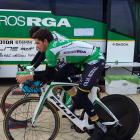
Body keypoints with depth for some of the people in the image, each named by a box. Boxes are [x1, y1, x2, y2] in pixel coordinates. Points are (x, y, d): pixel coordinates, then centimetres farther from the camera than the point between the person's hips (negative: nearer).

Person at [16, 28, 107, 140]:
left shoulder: (51, 50, -21)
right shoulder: (54, 44, 6)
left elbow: (49, 76, -18)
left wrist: (27, 77, -14)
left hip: (96, 60, -10)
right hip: (85, 59, 10)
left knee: (81, 95, -15)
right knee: (59, 76, 5)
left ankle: (100, 127, -1)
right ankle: (77, 102, 20)